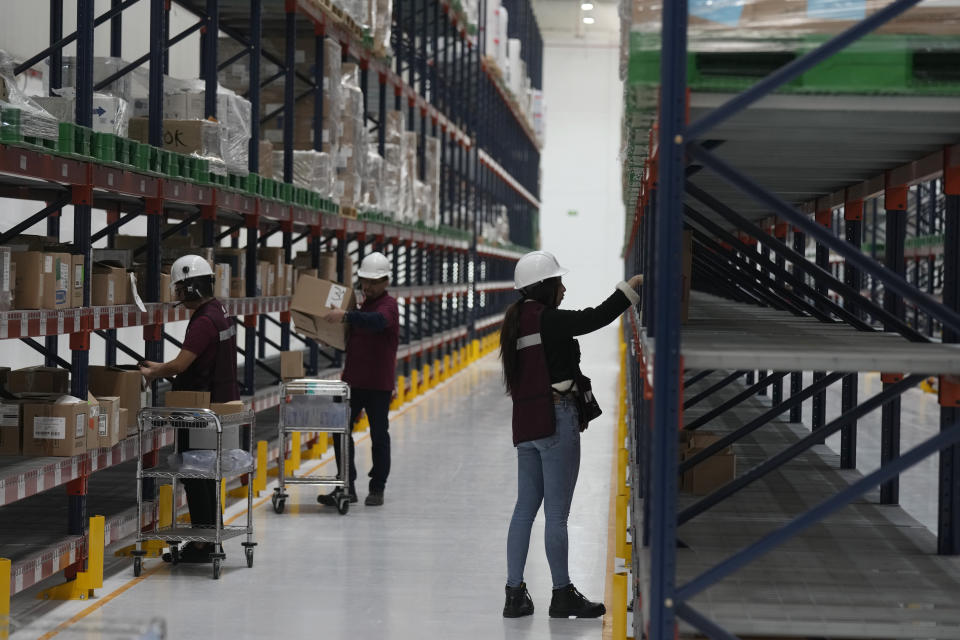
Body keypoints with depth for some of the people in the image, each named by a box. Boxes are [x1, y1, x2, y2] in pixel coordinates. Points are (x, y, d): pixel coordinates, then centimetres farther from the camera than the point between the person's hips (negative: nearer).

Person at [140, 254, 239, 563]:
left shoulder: (204, 320, -20)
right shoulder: (219, 312, 12)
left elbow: (180, 364, -22)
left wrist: (153, 374, -4)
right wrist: (161, 367, 17)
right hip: (220, 404, 10)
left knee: (195, 477, -4)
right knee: (205, 476, 15)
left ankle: (201, 544, -1)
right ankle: (210, 540, 21)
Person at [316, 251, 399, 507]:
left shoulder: (388, 305, -10)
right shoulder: (364, 304, 17)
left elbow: (377, 321, -34)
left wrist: (346, 316, -47)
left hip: (379, 384, -7)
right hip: (353, 380, 7)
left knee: (379, 435, 4)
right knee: (340, 430, 1)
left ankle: (377, 488, 12)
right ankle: (346, 486, 7)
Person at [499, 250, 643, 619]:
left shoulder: (516, 321, 14)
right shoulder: (547, 319, -13)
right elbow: (596, 318, -20)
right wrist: (631, 286, -12)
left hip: (525, 423, 9)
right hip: (556, 419, -9)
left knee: (525, 508, 11)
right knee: (557, 511, -1)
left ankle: (515, 594, 12)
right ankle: (562, 595, 6)